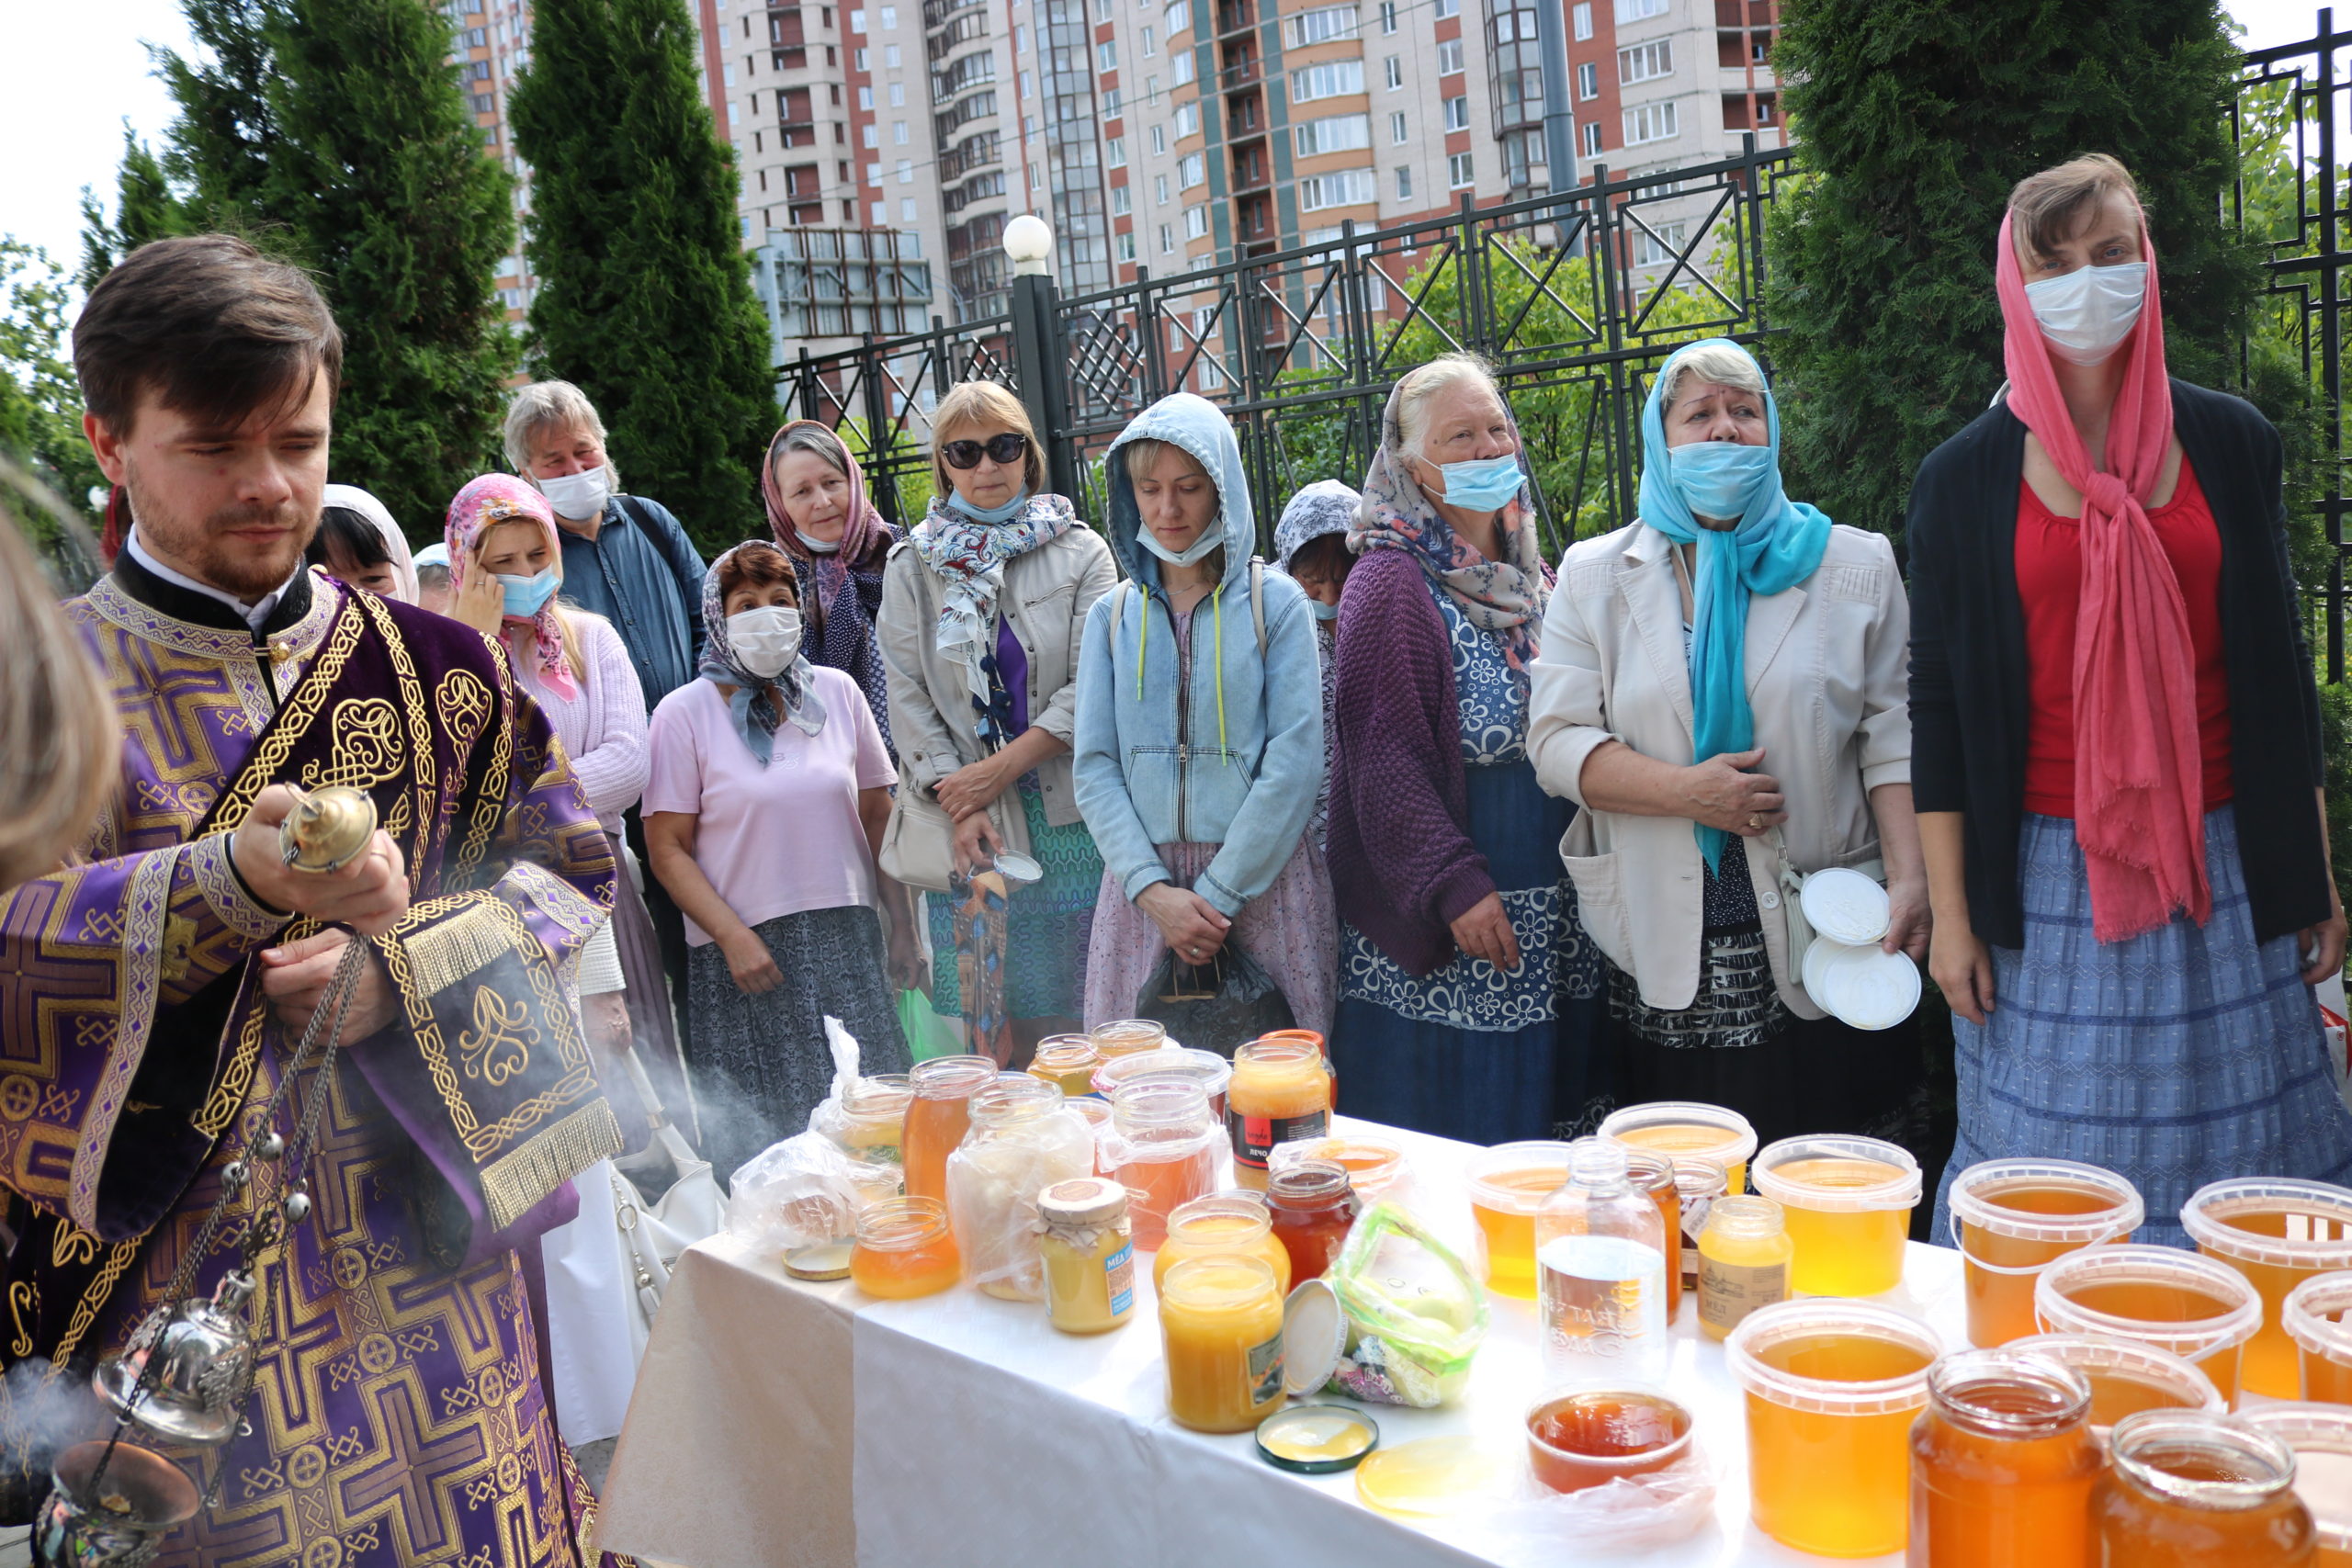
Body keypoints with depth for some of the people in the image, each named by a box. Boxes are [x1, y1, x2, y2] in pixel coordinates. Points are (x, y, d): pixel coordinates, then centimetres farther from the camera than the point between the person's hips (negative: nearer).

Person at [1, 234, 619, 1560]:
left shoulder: (433, 666, 4)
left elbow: (570, 867, 4)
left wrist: (397, 966, -13)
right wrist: (234, 881, -30)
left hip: (420, 1243, 2)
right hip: (159, 1263, -1)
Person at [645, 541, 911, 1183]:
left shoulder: (837, 692, 9)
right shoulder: (685, 713, -1)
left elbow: (877, 815, 13)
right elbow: (669, 848, -3)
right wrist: (732, 936, -13)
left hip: (848, 942, 3)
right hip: (746, 952, -2)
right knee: (765, 1142, -2)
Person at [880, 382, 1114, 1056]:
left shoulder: (1080, 553, 6)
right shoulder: (912, 566, 9)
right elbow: (907, 695, 4)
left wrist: (1001, 768, -11)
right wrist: (959, 805, -7)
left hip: (1069, 815, -1)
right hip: (968, 825, 1)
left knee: (1076, 1014, 1)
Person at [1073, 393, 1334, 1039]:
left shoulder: (1275, 602, -1)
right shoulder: (1112, 615, 8)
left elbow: (1294, 762, -7)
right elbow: (1094, 766, 2)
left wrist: (1218, 894, -12)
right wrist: (1152, 889, -11)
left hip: (1262, 878, -2)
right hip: (1142, 885, 2)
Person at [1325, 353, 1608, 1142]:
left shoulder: (1530, 573, 13)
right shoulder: (1391, 581, -10)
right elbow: (1382, 757, -16)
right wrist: (1454, 885, -21)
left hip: (1553, 918, 7)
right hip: (1445, 929, -7)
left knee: (1540, 1121, 13)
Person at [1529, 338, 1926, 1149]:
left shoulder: (1856, 564, 8)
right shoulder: (1594, 575, 8)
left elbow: (1892, 737, 2)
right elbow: (1556, 739, 0)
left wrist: (1909, 878, -11)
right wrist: (1688, 791, -13)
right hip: (1669, 950, 1)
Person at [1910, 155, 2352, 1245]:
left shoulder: (2232, 444, 7)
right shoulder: (1962, 480, 1)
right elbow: (1940, 703, 1)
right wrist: (1949, 912, -2)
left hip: (2225, 872, 2)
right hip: (2046, 877, -2)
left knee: (2239, 1164, 5)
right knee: (2055, 1196, 1)